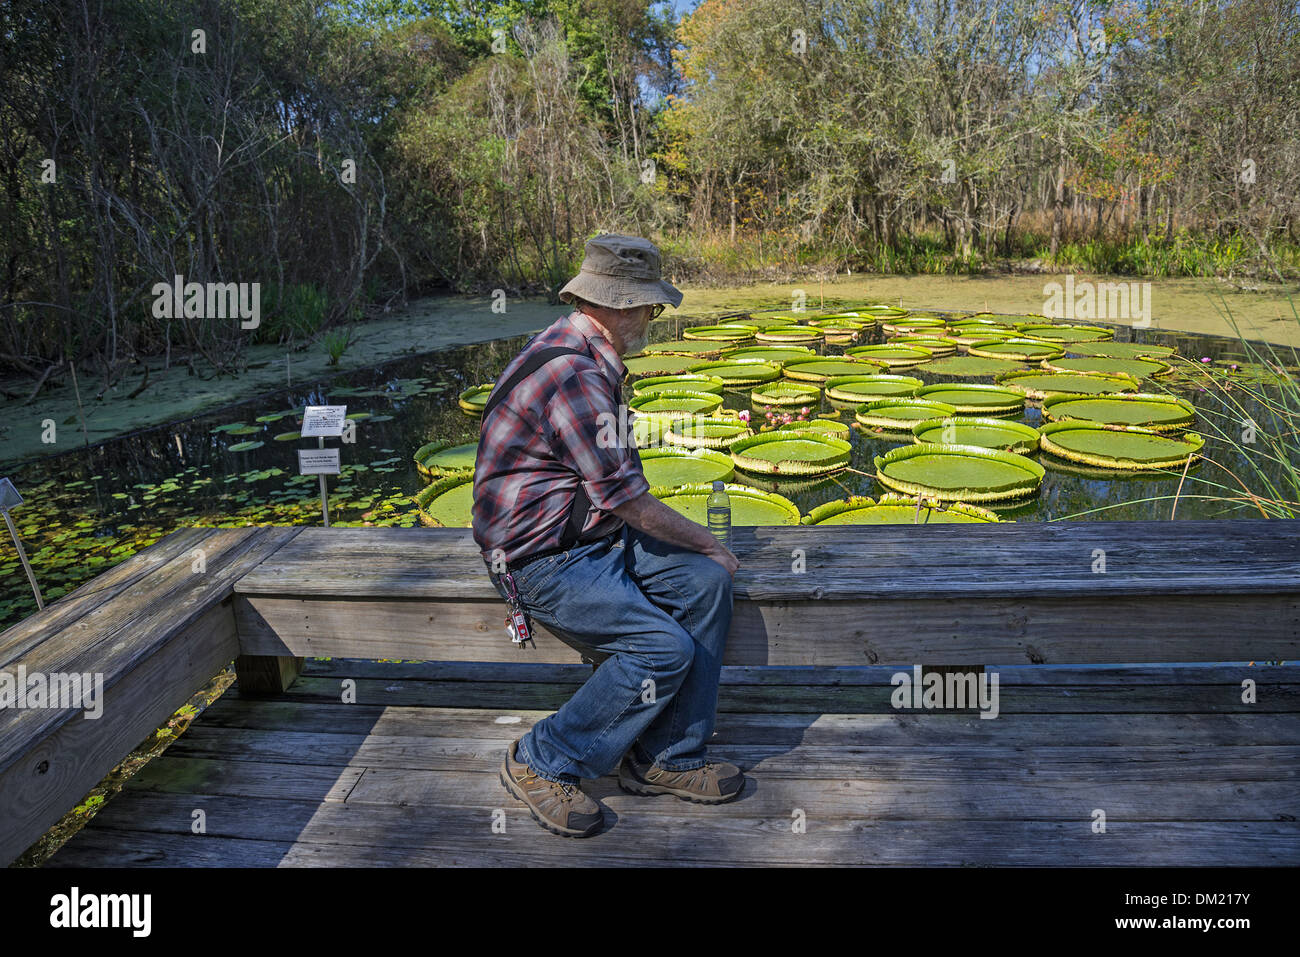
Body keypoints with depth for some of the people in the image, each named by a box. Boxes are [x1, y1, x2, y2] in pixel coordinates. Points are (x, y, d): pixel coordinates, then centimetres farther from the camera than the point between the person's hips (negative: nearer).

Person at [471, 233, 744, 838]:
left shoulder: (590, 360, 12)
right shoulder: (574, 376, -23)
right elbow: (627, 499, -21)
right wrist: (708, 542, -5)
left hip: (592, 534, 10)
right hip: (541, 558, -10)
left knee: (706, 584, -3)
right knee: (665, 649, -19)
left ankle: (666, 758, 5)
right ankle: (542, 763, 0)